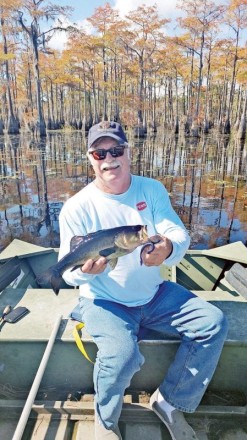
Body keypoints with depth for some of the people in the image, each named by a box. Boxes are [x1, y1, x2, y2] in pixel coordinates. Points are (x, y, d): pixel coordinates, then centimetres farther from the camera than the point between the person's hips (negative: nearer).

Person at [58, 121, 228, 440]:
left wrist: (169, 249, -37)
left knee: (214, 323, -8)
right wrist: (85, 270, -35)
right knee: (121, 354, -30)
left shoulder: (152, 189, -2)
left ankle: (169, 402, 11)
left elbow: (180, 234, -12)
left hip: (155, 294, 4)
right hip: (104, 301, -3)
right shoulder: (76, 207, -12)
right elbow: (68, 272, -10)